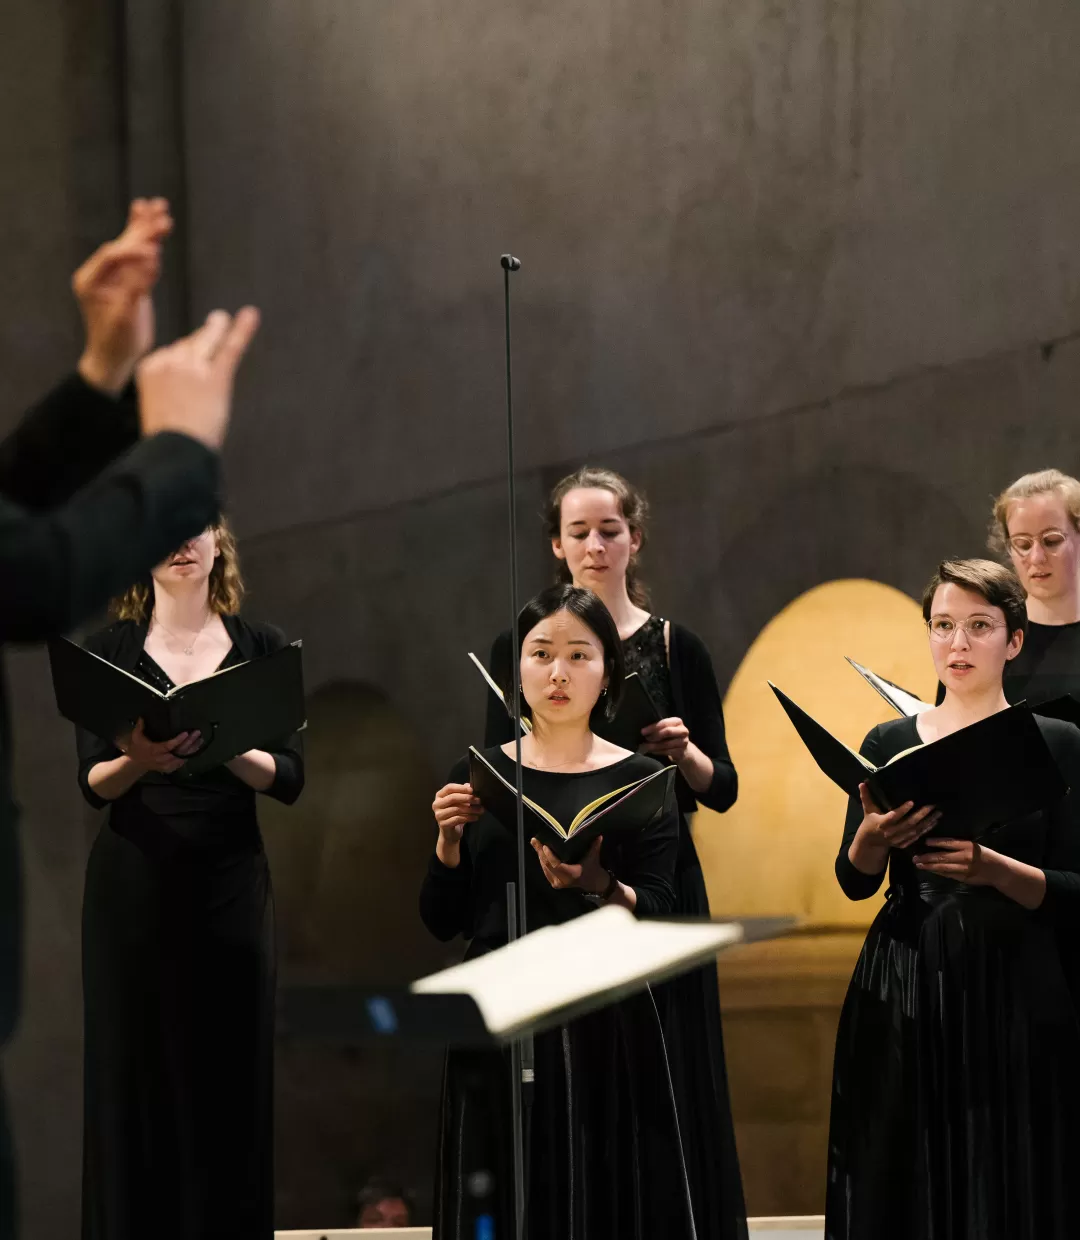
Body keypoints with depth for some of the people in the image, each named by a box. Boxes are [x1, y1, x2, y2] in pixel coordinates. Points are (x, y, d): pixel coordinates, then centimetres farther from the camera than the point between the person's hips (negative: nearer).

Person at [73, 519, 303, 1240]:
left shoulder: (261, 648, 8)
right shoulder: (110, 651, 7)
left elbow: (290, 778, 1)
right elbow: (92, 783, 0)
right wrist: (136, 760, -22)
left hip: (231, 882, 0)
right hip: (135, 882, 0)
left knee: (230, 1076, -3)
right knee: (136, 1076, -4)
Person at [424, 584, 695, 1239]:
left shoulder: (640, 781, 1)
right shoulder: (480, 776, 8)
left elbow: (659, 919, -8)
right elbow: (441, 921, 8)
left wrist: (595, 883, -26)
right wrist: (450, 840, -8)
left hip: (603, 1034, -2)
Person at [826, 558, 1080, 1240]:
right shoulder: (890, 743, 8)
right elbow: (855, 882, 2)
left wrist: (994, 870, -20)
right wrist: (870, 837, -18)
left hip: (1013, 994, -2)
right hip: (904, 993, 2)